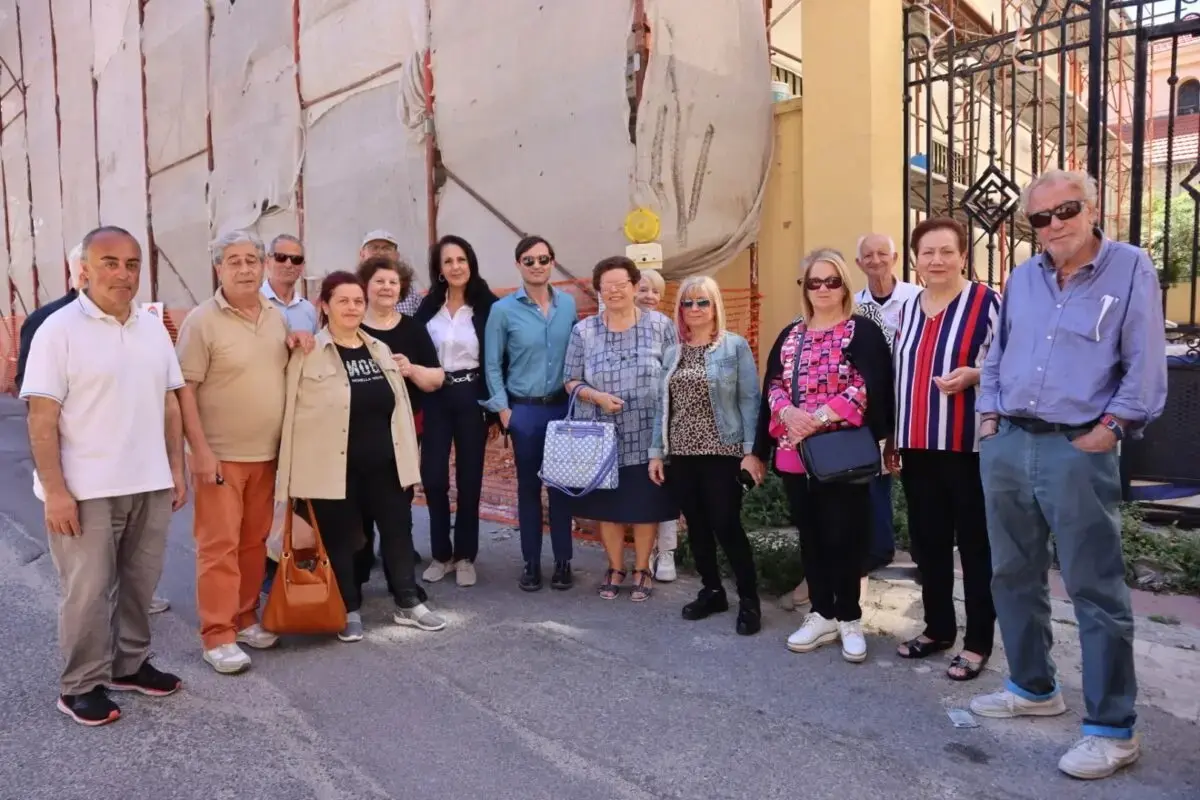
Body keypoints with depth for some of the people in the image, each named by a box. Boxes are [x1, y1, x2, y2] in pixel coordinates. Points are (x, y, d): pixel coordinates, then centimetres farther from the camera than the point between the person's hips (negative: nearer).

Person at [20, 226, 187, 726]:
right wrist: (55, 490, -16)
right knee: (87, 591, 6)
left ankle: (130, 665, 32)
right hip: (86, 491, -5)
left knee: (139, 584, 15)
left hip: (149, 486, 5)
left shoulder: (154, 329, 8)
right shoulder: (59, 330, -9)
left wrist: (176, 470, 8)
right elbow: (42, 417, -12)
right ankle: (81, 686, 21)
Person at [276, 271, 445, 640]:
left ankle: (408, 604, 29)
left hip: (385, 465, 5)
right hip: (334, 468, -5)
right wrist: (292, 476, -10)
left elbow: (400, 408, 11)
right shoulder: (307, 354, -7)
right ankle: (349, 611, 27)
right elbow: (292, 414, -8)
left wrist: (408, 461, 9)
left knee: (398, 531, 13)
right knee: (340, 540, 9)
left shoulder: (381, 351, 9)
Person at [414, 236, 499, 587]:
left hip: (472, 397, -2)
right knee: (432, 476, 0)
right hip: (435, 398, 2)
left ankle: (465, 556, 19)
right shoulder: (428, 306, 5)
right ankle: (441, 553, 17)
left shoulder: (487, 306, -5)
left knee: (469, 478, 6)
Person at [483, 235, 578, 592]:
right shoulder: (503, 309, -5)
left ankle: (563, 561, 20)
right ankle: (531, 563, 20)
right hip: (525, 410, -1)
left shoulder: (568, 304, 2)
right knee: (529, 485, 7)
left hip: (563, 407, 2)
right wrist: (502, 409, -5)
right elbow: (492, 364, 0)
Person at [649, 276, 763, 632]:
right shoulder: (672, 353, 10)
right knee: (697, 527, 11)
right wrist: (656, 451, 7)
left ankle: (749, 599, 11)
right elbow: (663, 405, 11)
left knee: (726, 525, -4)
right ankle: (712, 591, 26)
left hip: (722, 452, -5)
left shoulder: (735, 346, -2)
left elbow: (750, 400, -6)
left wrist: (751, 450, -13)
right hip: (681, 454, 5)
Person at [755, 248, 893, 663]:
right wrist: (788, 412, -12)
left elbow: (866, 389, -13)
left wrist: (818, 418, -20)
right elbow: (772, 386, 8)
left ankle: (849, 619, 17)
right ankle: (822, 615, 25)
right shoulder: (790, 336, 15)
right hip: (795, 452, 5)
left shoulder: (862, 331, -2)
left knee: (843, 537, 0)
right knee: (810, 536, 12)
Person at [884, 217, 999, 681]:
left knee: (975, 544, 4)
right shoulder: (908, 309, 13)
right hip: (917, 446, 6)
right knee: (928, 541, 14)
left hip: (968, 446, -6)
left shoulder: (986, 303, -7)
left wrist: (973, 374, -25)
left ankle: (978, 641, 16)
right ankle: (938, 627, 29)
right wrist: (892, 438, 17)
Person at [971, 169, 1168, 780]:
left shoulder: (1130, 268, -1)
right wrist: (989, 417, 9)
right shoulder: (1022, 278, 13)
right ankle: (1034, 688, 30)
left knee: (1095, 589, -2)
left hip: (1077, 450, -6)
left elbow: (1145, 367, -6)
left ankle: (1112, 729, 10)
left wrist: (1106, 431, -12)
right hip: (1005, 445, 6)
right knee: (1013, 576, 13)